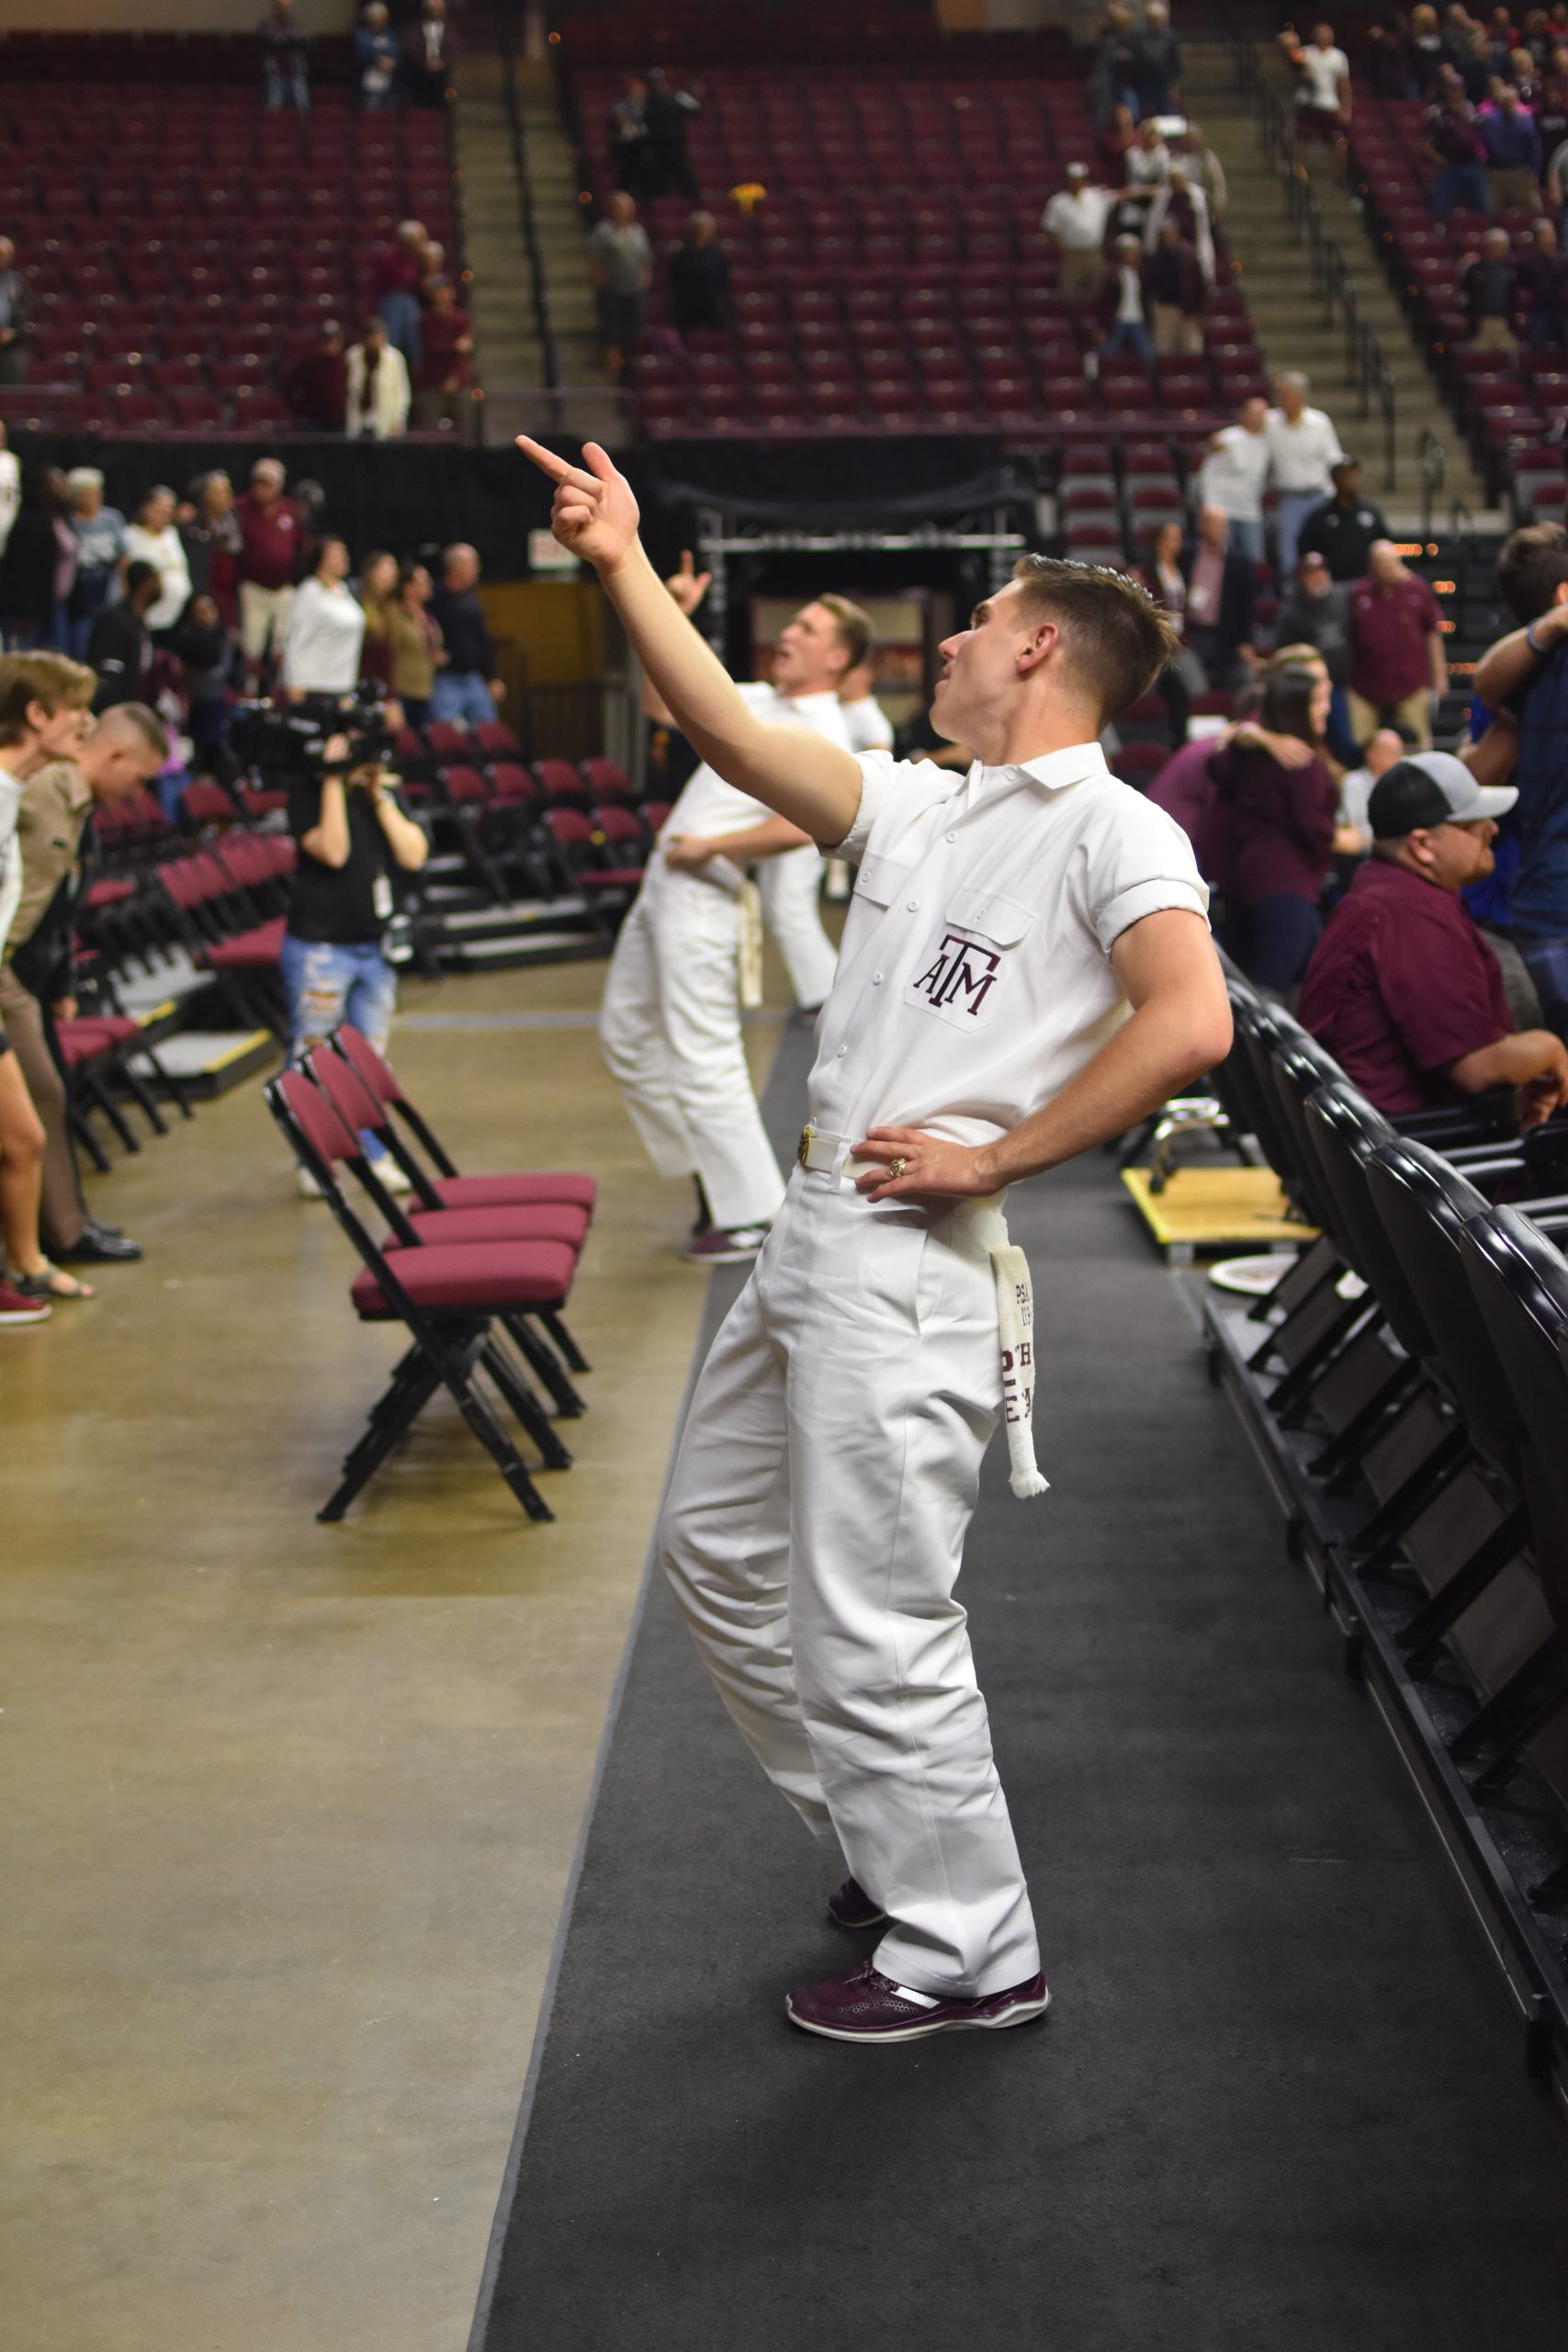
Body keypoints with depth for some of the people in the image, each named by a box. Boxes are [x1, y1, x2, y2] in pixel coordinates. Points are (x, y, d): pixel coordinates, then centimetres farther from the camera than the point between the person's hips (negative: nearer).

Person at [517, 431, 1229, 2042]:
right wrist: (623, 566, 6)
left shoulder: (1112, 829, -9)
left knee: (871, 1631, -5)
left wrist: (992, 1155, -19)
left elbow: (1189, 1022, -24)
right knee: (716, 1551, 20)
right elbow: (731, 733, 11)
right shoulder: (916, 805, 15)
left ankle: (969, 1953, 14)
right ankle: (890, 1847, 33)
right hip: (809, 1234, 9)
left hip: (915, 1260, -9)